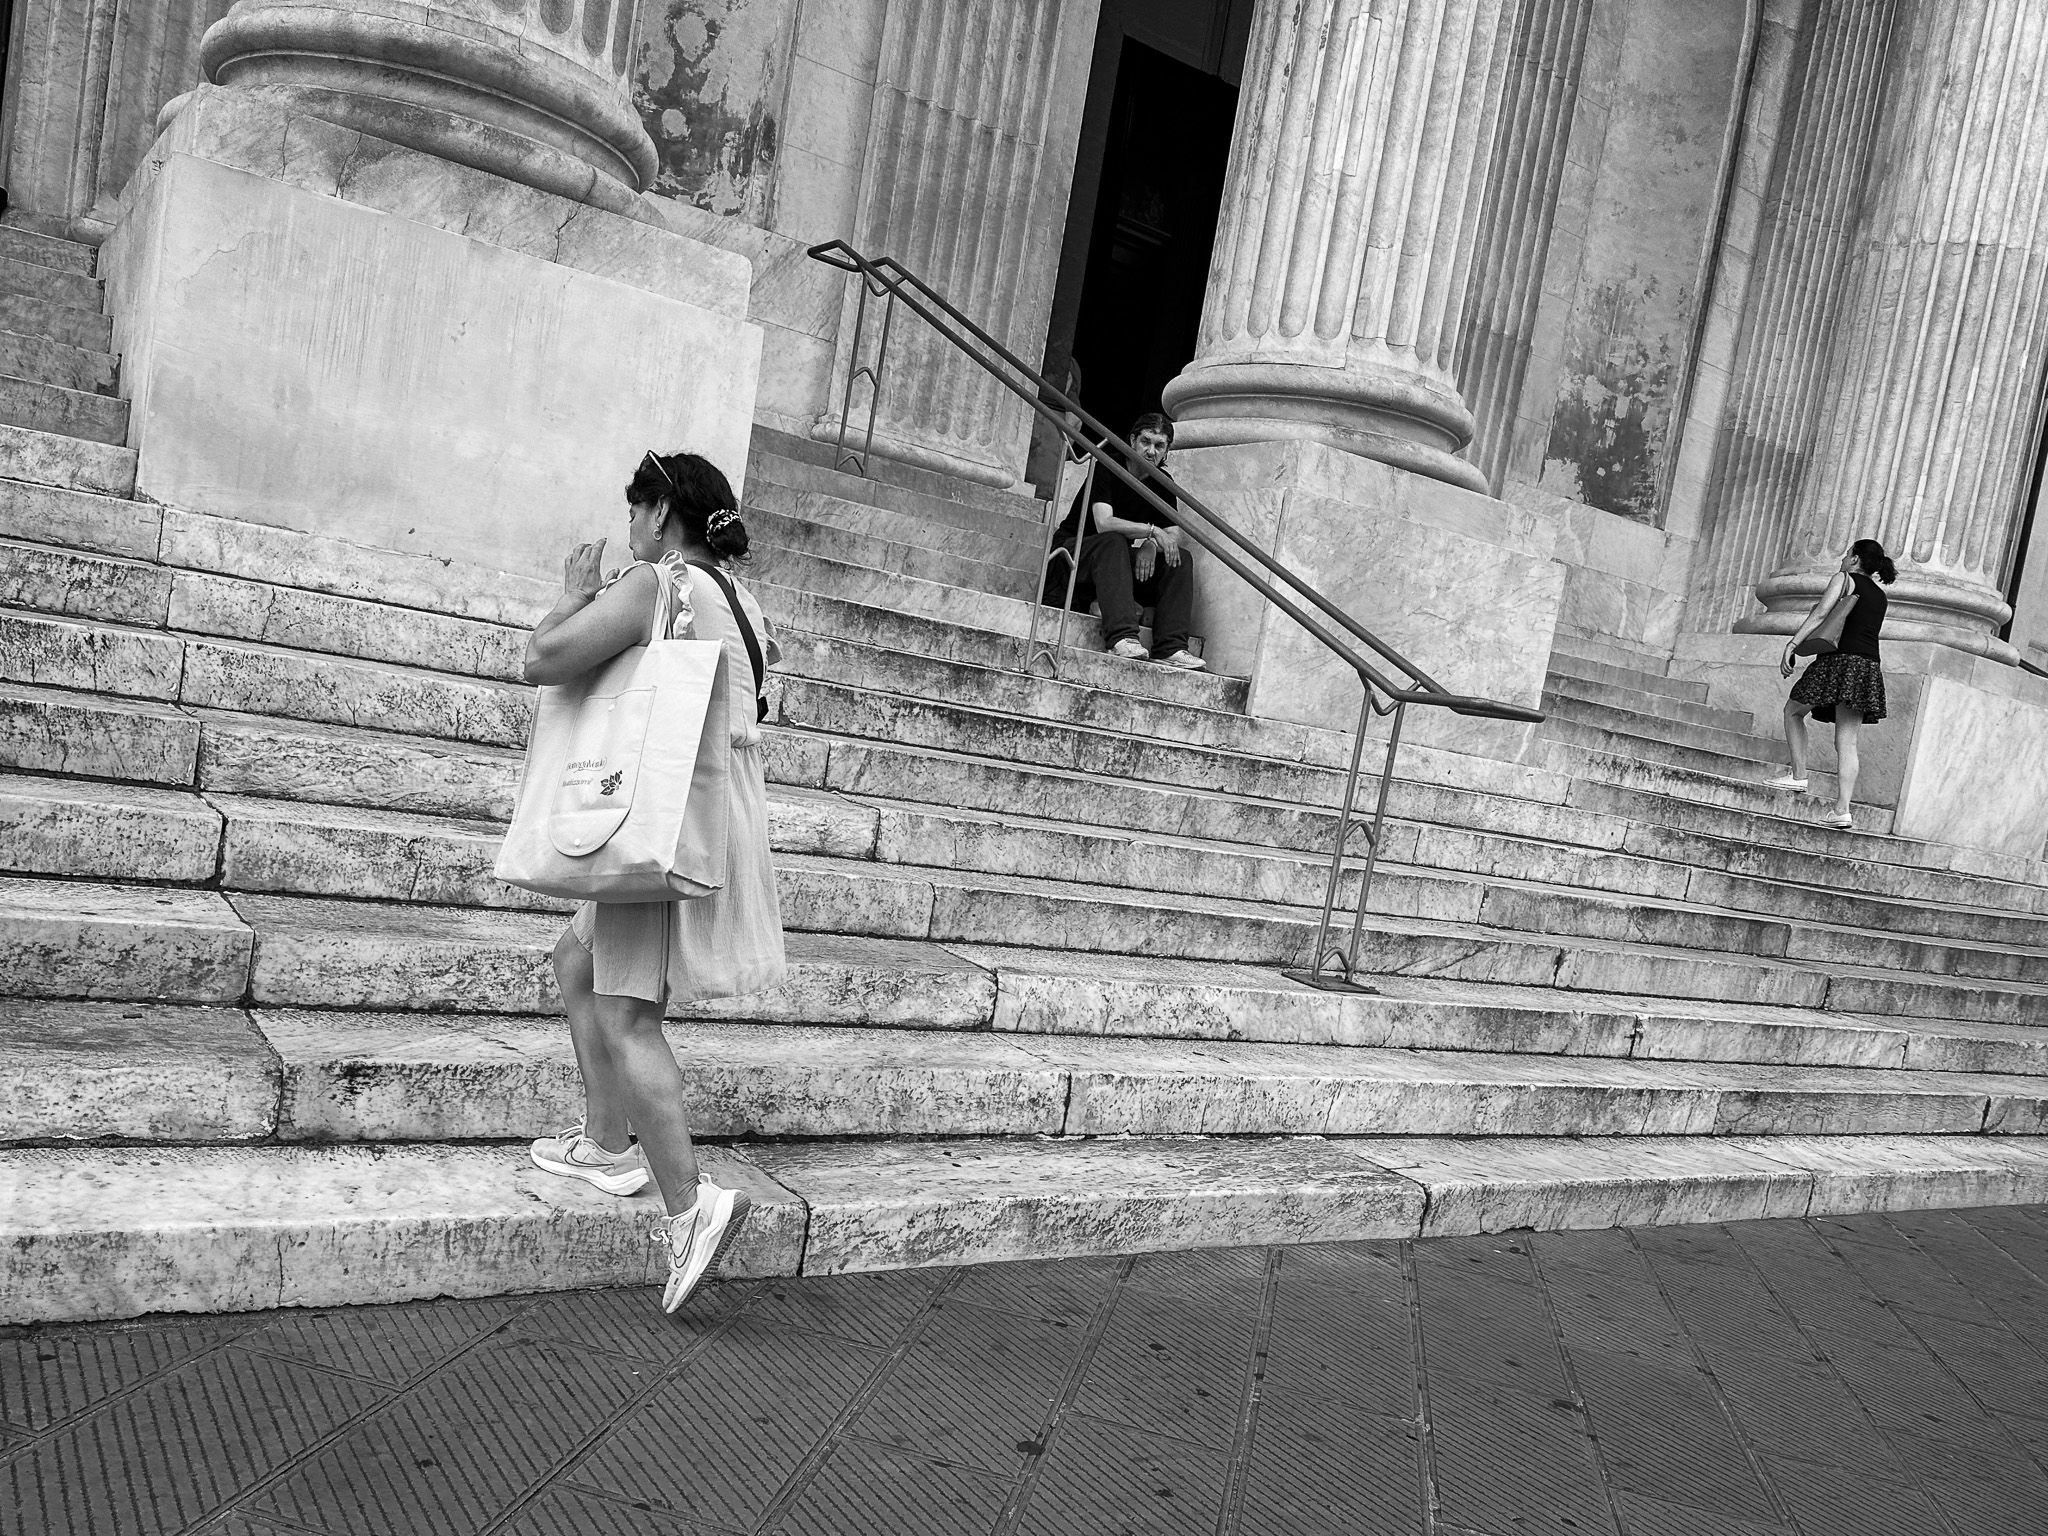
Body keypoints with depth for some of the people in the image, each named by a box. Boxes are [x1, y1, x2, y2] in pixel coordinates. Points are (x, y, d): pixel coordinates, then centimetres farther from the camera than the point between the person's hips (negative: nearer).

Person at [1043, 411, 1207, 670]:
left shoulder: (1162, 482, 6)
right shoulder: (1107, 468, -12)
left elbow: (1179, 537, -3)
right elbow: (1104, 524, -27)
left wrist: (1151, 546, -24)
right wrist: (1151, 531, -28)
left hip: (1116, 561, 6)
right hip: (1072, 550, -6)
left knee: (1181, 559, -14)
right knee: (1113, 541, -37)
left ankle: (1170, 647, -28)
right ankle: (1122, 636, -51)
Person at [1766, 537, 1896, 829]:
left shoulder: (1844, 578, 5)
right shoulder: (1880, 596, 24)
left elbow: (1820, 613, -9)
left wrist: (1791, 645, -13)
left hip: (1840, 659, -6)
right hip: (1869, 665, 6)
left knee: (1793, 711, 14)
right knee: (1846, 742, 0)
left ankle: (1798, 775, 4)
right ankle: (1842, 810, -10)